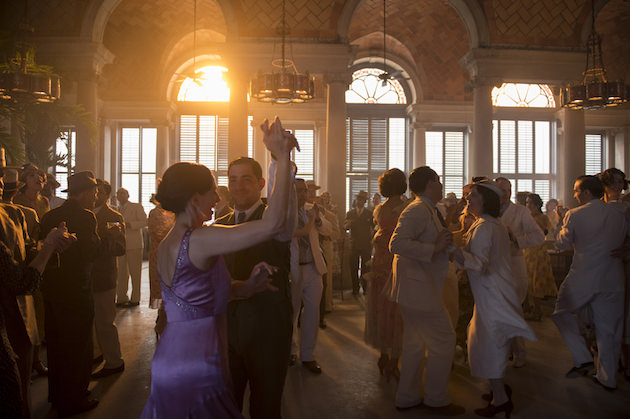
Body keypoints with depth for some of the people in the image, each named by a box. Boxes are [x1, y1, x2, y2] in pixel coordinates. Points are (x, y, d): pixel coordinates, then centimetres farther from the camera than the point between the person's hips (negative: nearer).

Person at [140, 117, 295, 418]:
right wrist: (283, 158, -21)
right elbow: (273, 223, -27)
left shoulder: (166, 244, 8)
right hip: (197, 374, -9)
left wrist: (247, 286, 4)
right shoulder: (201, 240, -20)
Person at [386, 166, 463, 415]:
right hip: (418, 289, -11)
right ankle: (436, 400, 11)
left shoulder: (426, 210, 17)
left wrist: (444, 243, 14)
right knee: (443, 341, -3)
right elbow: (397, 244, -28)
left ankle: (407, 398, 26)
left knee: (415, 343, 16)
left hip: (419, 289, 11)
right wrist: (434, 248, -26)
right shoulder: (418, 210, -17)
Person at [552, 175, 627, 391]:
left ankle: (583, 358, 5)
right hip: (612, 279, 4)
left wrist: (562, 219, 14)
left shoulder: (575, 215, -11)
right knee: (608, 328, 13)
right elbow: (623, 242, 14)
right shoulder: (619, 215, 2)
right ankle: (607, 377, 22)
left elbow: (562, 243, 1)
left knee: (563, 312, 17)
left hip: (583, 278, -4)